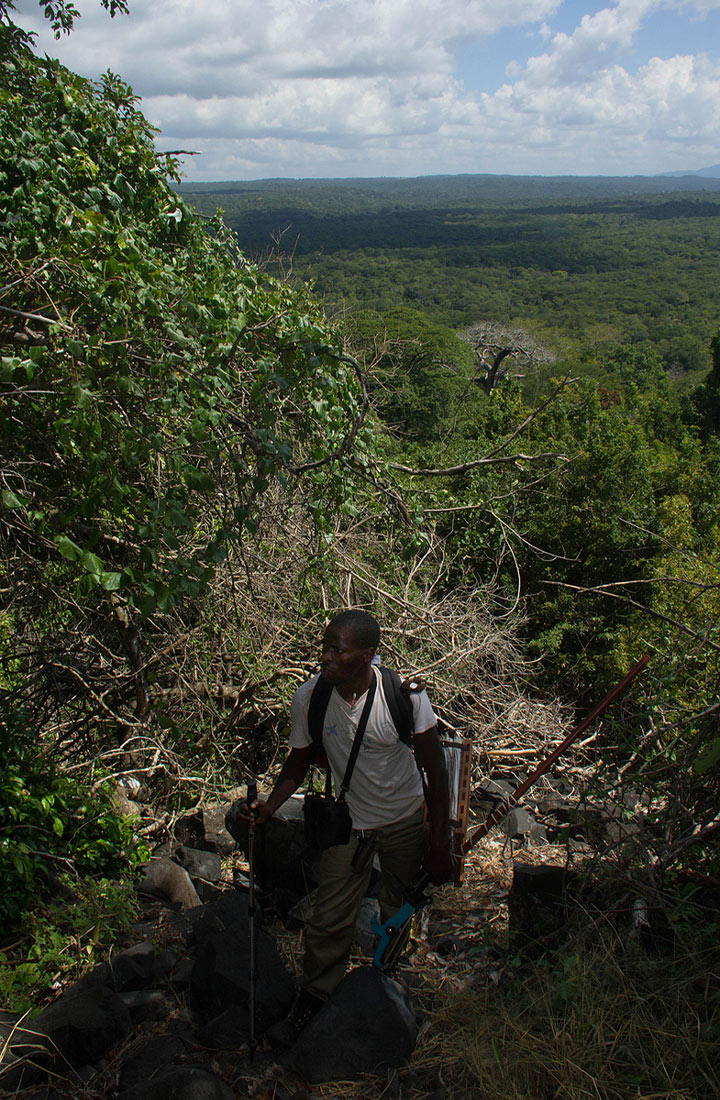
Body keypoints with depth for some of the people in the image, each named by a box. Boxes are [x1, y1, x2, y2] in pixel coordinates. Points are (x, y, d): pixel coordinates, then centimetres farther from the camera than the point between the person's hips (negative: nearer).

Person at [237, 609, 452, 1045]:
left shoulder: (405, 694, -26)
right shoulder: (309, 698, -20)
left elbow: (434, 768, -16)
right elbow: (300, 762, -3)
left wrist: (440, 840, -14)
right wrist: (270, 805, -20)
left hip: (407, 819, 0)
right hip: (349, 822, 1)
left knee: (402, 915, 18)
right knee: (330, 919, 1)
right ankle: (314, 998, 29)